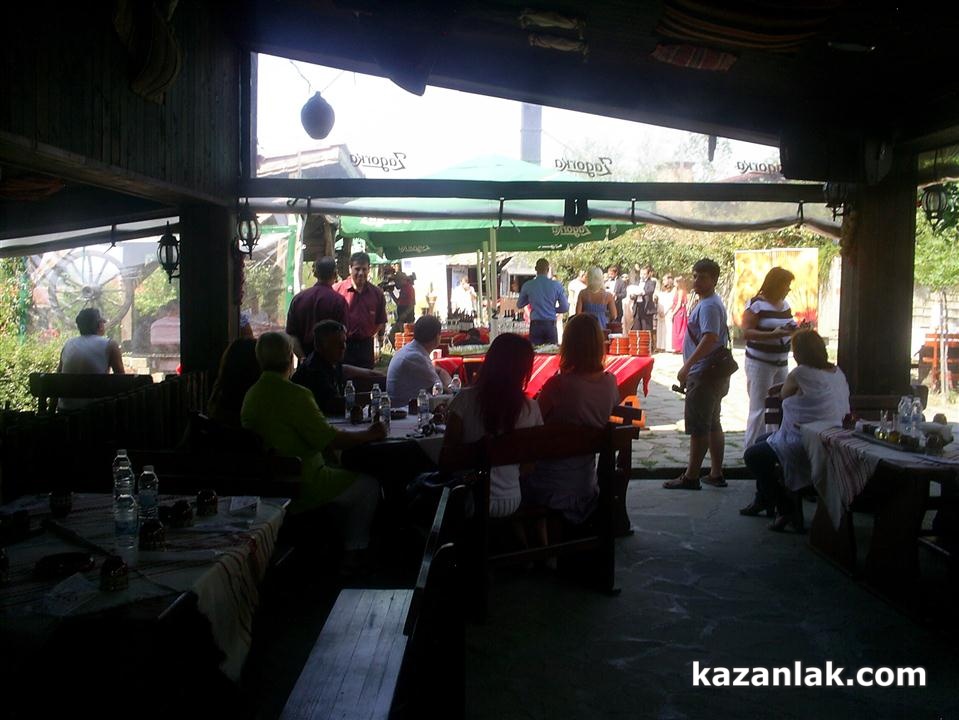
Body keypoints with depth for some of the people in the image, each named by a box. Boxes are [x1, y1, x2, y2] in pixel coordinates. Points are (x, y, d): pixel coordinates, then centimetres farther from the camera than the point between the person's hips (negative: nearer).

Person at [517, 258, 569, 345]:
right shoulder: (556, 285, -2)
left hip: (535, 324, 0)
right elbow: (565, 308, 1)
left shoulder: (527, 285, 0)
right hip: (550, 325, 0)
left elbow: (519, 305, 14)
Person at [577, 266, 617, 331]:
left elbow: (578, 313, -5)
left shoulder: (582, 294, -5)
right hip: (602, 327, 0)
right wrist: (613, 301, 13)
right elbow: (613, 316, -2)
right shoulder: (608, 295, -6)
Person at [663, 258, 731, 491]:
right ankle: (716, 474, 21)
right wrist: (689, 369, 22)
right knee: (713, 425, 14)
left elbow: (710, 339, -29)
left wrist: (687, 366, -29)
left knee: (698, 428, -4)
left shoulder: (709, 306, -17)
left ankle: (690, 477, 3)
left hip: (704, 375, -10)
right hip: (712, 374, 10)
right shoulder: (708, 303, 15)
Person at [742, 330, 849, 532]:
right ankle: (764, 500, 41)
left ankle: (787, 509, 11)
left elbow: (783, 394, -5)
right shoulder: (838, 373, 3)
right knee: (762, 441, 27)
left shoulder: (800, 374, -22)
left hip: (804, 445, -10)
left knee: (753, 454, 6)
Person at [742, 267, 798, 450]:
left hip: (781, 363, 8)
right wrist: (773, 334, -27)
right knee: (759, 408, -5)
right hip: (760, 364, -7)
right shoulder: (757, 304, -11)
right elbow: (746, 332, -18)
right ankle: (751, 447, 2)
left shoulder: (785, 305, 12)